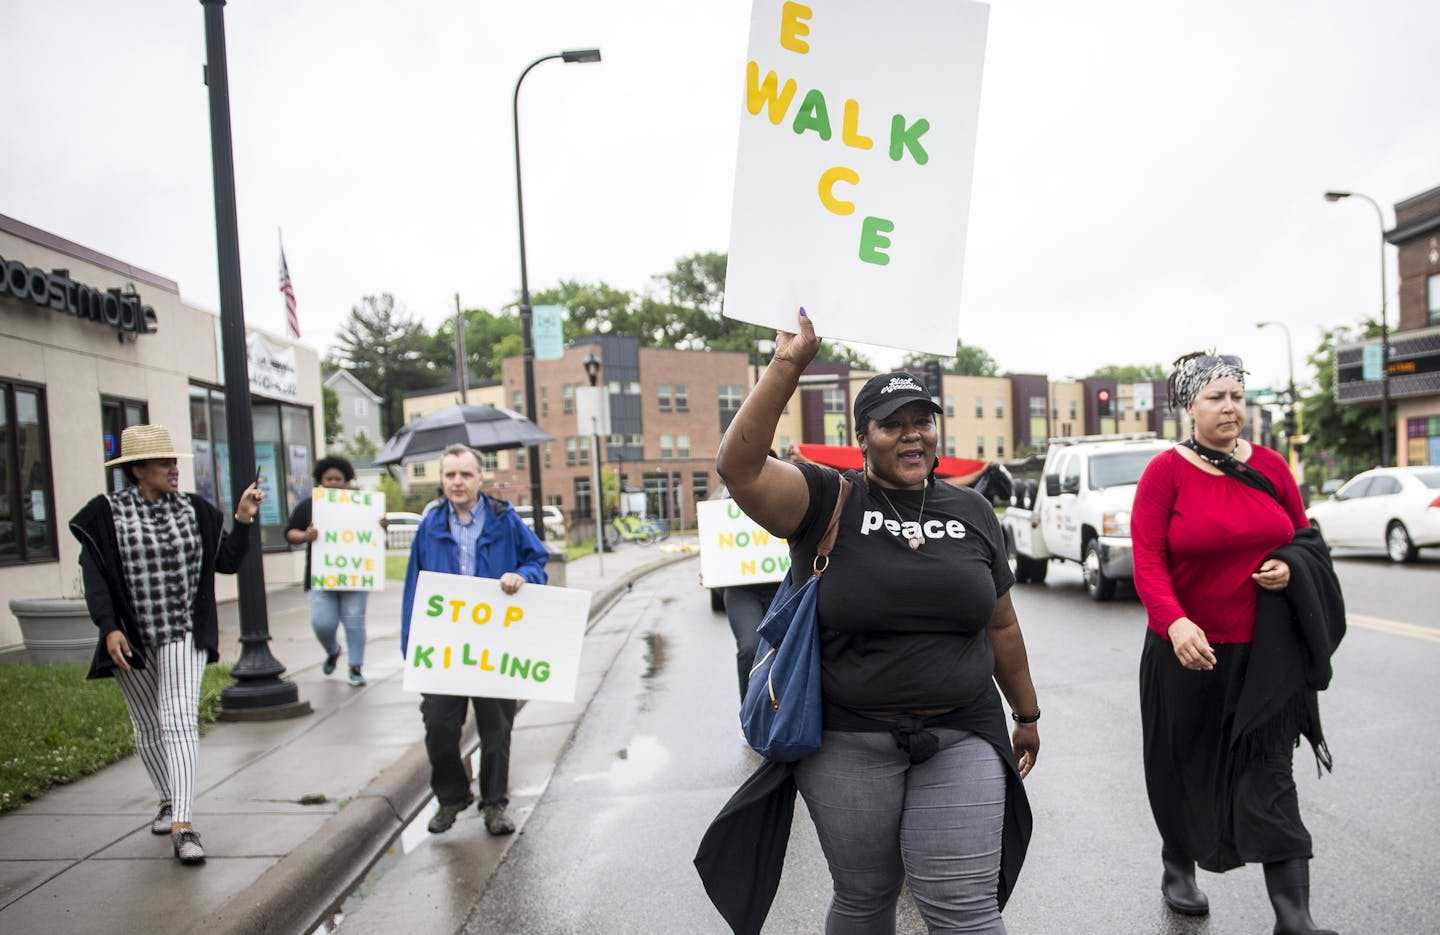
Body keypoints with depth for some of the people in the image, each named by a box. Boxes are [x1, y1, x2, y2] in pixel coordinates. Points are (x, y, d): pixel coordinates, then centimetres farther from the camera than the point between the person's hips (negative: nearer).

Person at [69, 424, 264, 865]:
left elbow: (227, 562, 4)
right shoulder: (107, 514, -4)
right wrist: (109, 628, -18)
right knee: (148, 726, 16)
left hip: (184, 636, 0)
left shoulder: (193, 510, 2)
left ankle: (183, 826, -20)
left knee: (179, 721, -15)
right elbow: (94, 577, -7)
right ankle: (168, 801, 39)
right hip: (130, 641, 1)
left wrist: (242, 519, -7)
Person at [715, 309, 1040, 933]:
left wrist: (1026, 713, 19)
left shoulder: (972, 512, 7)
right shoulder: (829, 502, -5)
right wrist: (787, 365, -26)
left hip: (960, 737, 2)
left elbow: (1001, 625, 14)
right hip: (848, 744, -2)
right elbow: (738, 466, -22)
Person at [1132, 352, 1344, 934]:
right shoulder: (1165, 472, -8)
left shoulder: (1269, 466, 3)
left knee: (1270, 774, 0)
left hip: (1264, 652, 2)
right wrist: (1175, 622, -31)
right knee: (1185, 769, 14)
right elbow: (1147, 560, -16)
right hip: (1188, 650, -1)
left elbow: (1305, 537, 14)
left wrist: (1290, 568, -9)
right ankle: (1178, 869, 39)